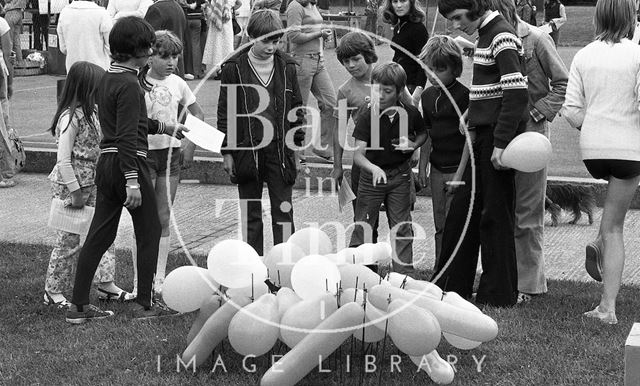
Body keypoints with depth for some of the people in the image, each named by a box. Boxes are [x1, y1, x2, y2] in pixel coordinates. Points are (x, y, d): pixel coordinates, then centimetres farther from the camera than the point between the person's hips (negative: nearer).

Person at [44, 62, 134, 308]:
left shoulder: (92, 113, 7)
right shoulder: (70, 117, -19)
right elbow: (64, 161, -21)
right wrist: (75, 192, -20)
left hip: (92, 183, 9)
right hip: (70, 186, -9)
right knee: (68, 241, 1)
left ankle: (106, 284, 19)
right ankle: (53, 291, 15)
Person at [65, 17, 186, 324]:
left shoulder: (106, 79, 13)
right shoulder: (129, 85, -16)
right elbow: (127, 136, -21)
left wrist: (166, 128, 32)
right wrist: (133, 181, -24)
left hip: (105, 162, 9)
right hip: (129, 163, -9)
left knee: (99, 235, 10)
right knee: (149, 232, 7)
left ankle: (78, 305, 12)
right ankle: (144, 304, 13)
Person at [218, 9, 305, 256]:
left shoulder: (286, 66, 4)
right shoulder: (234, 68, -3)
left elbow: (296, 106, 10)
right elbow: (224, 112, 0)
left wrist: (297, 142, 5)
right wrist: (227, 151, -2)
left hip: (280, 150, 1)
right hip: (247, 150, -1)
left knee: (283, 212, 3)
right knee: (250, 215, 9)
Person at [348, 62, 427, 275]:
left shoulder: (410, 113, -9)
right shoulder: (367, 116, -17)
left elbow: (423, 134, 13)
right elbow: (358, 154, -23)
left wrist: (413, 145, -9)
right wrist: (374, 168, -42)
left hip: (399, 176, 1)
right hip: (371, 176, -1)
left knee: (402, 228, 7)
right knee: (362, 227, 5)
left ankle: (405, 274, 17)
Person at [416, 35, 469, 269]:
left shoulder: (463, 96, -12)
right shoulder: (428, 96, 9)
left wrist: (460, 174, -15)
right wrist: (422, 166, 12)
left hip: (458, 168, -7)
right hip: (437, 169, 7)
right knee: (440, 225, 13)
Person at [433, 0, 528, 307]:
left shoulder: (502, 37, -14)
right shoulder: (485, 35, 15)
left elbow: (516, 92, -21)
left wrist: (501, 143, -22)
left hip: (497, 135, -9)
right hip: (483, 133, 9)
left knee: (495, 214, -2)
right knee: (462, 210, 12)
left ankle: (499, 294, 9)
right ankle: (451, 286, 22)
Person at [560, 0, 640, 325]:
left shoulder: (583, 56, 3)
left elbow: (570, 111, 0)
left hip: (592, 150, 3)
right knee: (614, 227, 3)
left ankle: (600, 246, 11)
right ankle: (607, 306, 1)